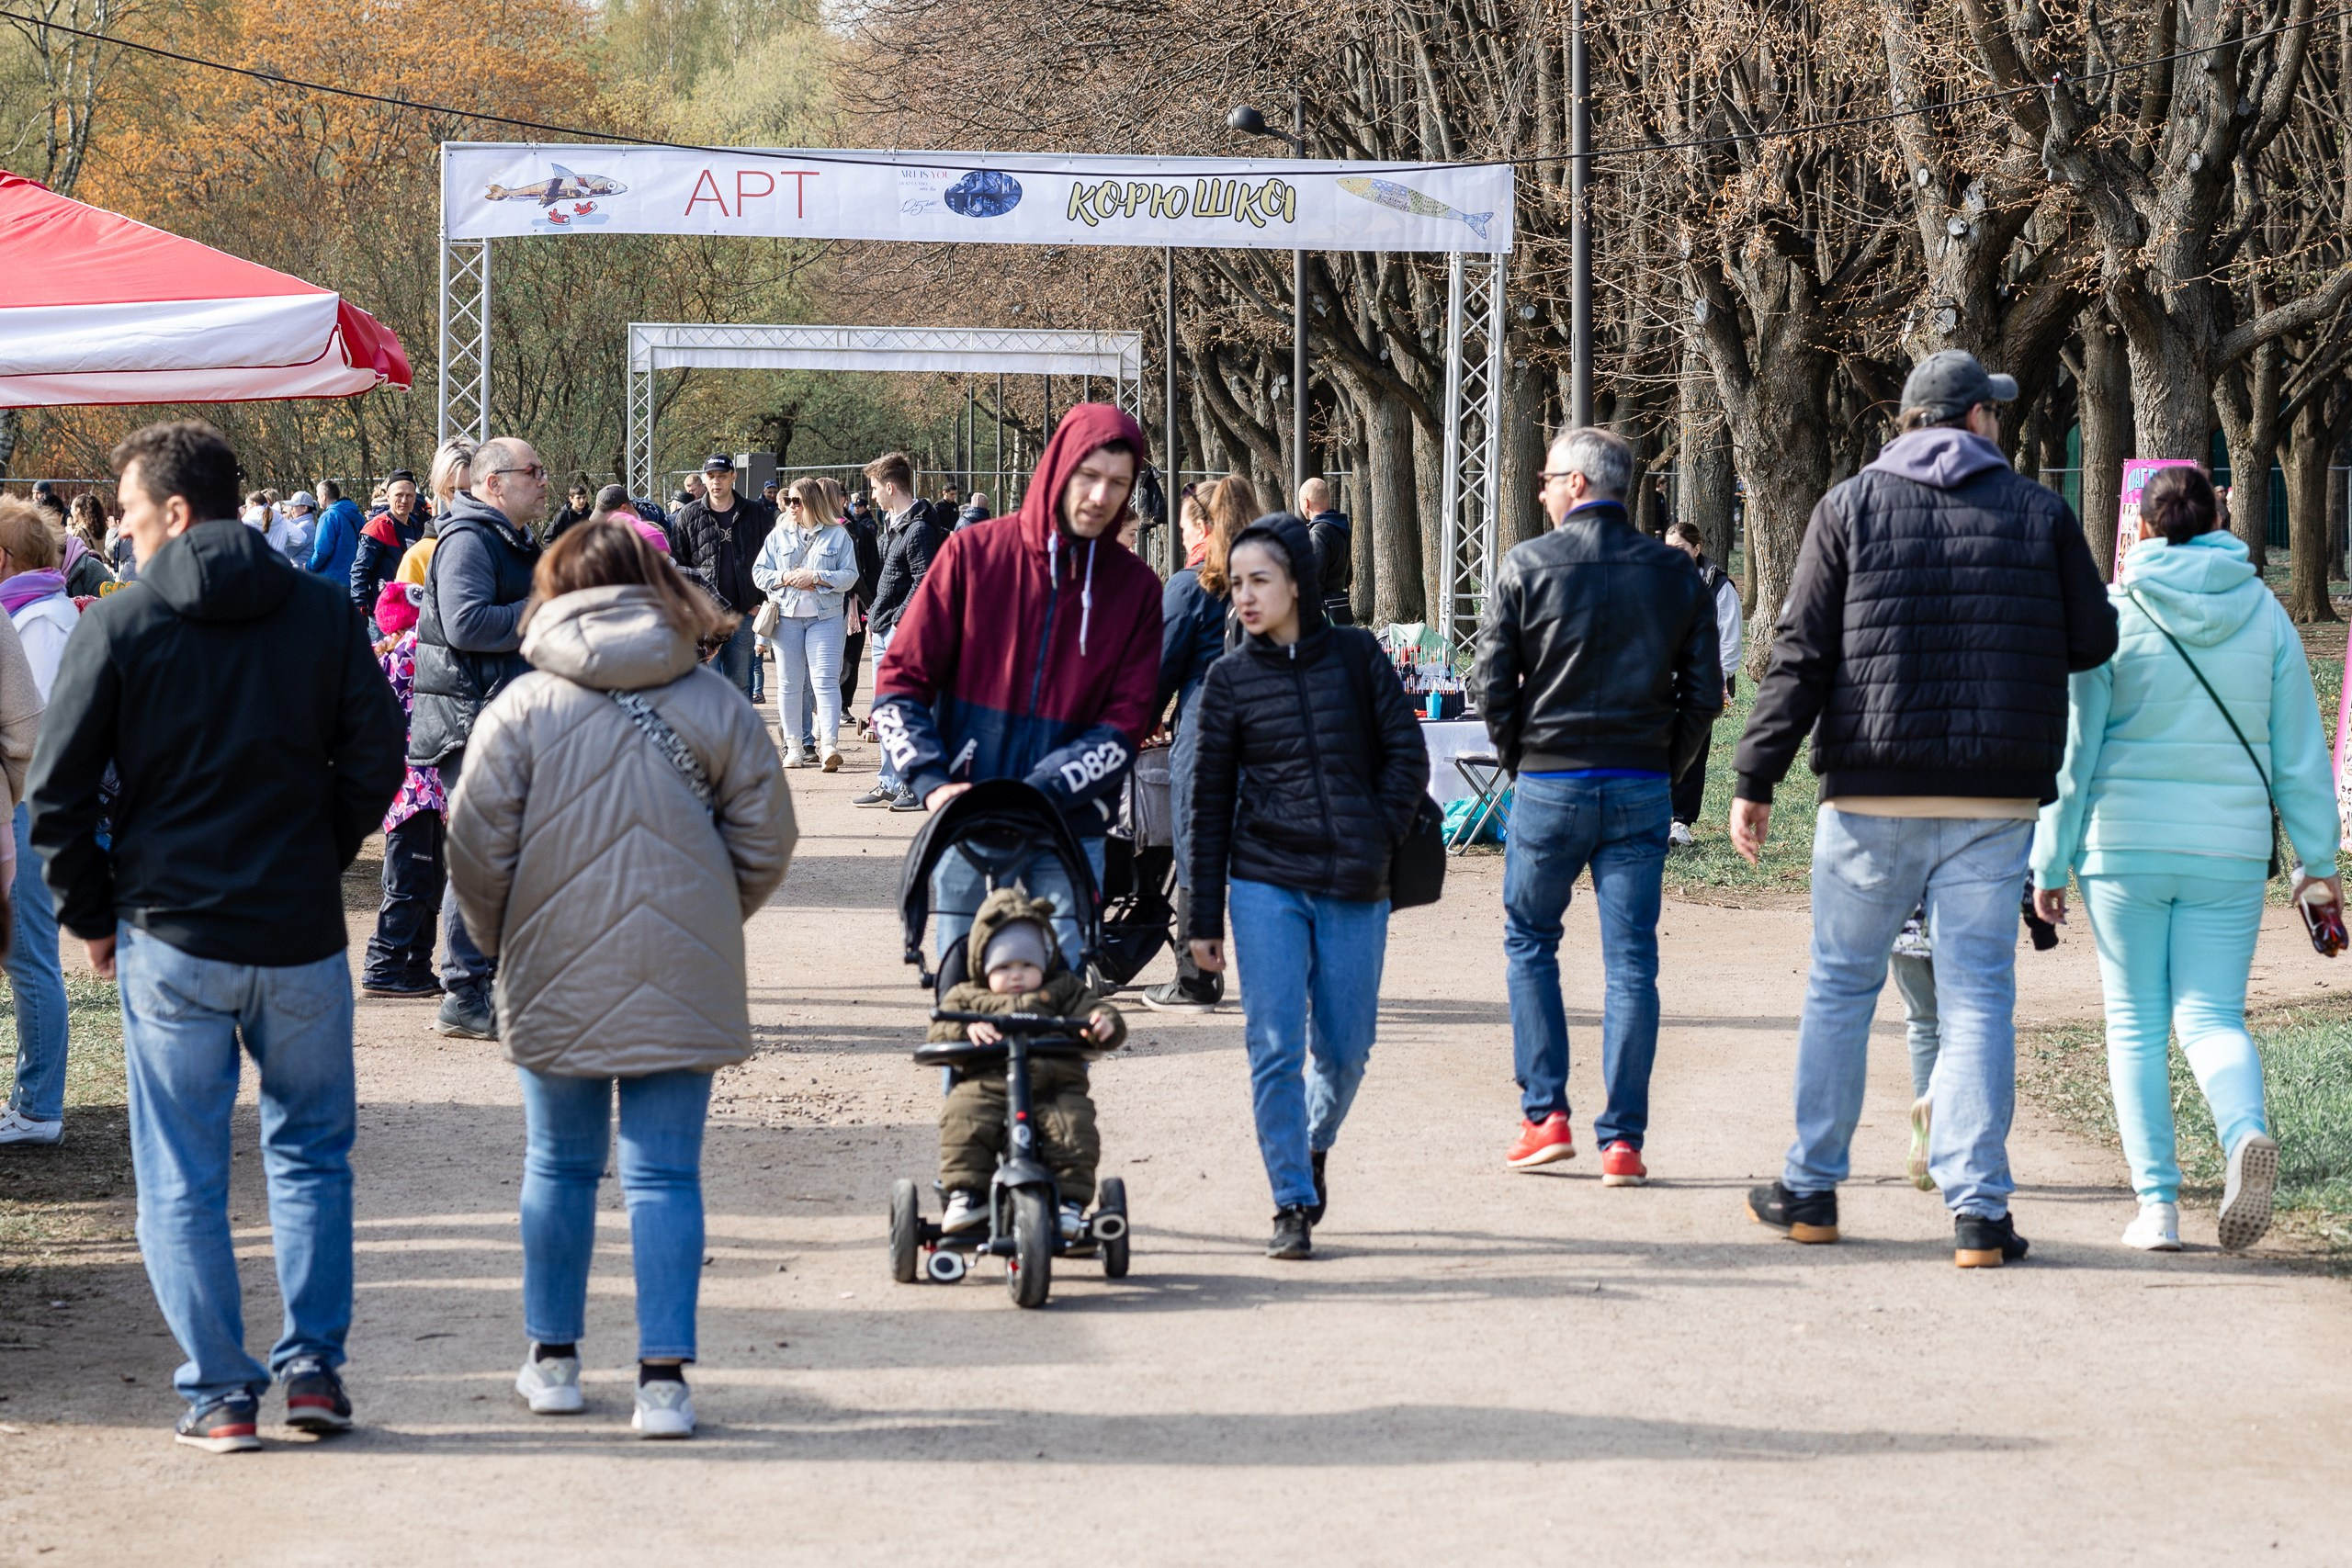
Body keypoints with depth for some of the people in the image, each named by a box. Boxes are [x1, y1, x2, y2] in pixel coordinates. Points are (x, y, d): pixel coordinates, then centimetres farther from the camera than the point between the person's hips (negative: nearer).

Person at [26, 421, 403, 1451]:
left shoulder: (118, 624, -6)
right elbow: (375, 759, 1)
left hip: (170, 938, -2)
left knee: (181, 1177, 6)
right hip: (302, 931, 2)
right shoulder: (323, 613, 0)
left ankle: (218, 1391, 5)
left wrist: (91, 913, 6)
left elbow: (58, 790, -6)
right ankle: (314, 1365, 11)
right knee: (312, 1151, 17)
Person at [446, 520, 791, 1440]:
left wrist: (500, 939, 11)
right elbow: (766, 840, 1)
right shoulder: (715, 704, -1)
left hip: (557, 983, 0)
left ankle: (553, 1359, 23)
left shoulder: (523, 708, -6)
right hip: (683, 982, 1)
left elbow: (477, 845, -7)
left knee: (560, 1167, 14)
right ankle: (664, 1377, -4)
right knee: (666, 1175, 2)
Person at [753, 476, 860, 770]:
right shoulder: (778, 535, 12)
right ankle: (793, 746, 11)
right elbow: (759, 572, 9)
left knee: (825, 680, -12)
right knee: (791, 684, 5)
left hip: (825, 617, -3)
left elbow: (849, 575, -1)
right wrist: (785, 578, -10)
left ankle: (829, 744, -18)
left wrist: (816, 577, -13)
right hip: (786, 617, 3)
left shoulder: (838, 535, 4)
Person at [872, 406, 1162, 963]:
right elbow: (899, 684, 1)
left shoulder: (1135, 588, 2)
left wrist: (1034, 793, -16)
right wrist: (932, 783, -15)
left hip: (1071, 833, 1)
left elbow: (1124, 727, -3)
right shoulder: (973, 554, 0)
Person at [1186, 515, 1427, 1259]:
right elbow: (1209, 801, 5)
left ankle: (1314, 1146, 35)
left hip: (1354, 890, 0)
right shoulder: (1229, 679, 3)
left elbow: (1408, 756, 6)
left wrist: (1376, 840, -4)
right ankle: (1294, 1204, -1)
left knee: (1343, 1049, 6)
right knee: (1275, 1045, -7)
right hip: (1266, 884, 0)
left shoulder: (1357, 657, 2)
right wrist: (1204, 918, 3)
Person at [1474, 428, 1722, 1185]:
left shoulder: (1528, 565, -5)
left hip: (1550, 782, -2)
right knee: (1631, 961, 3)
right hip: (1642, 789, 2)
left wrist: (1519, 757, 8)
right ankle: (1623, 1140, 0)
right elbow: (1704, 690, 3)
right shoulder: (1674, 573, 4)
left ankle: (1545, 1115, 8)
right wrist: (1664, 766, 12)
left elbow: (1492, 681, -6)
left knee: (1529, 940, 15)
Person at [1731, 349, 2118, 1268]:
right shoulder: (2040, 513, 4)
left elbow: (1800, 656, -3)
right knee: (1978, 995, 1)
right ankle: (1979, 1209, -4)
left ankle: (1811, 1190, 17)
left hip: (1873, 791, 0)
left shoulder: (1851, 507, 3)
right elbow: (2094, 644, 7)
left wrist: (1756, 781, -2)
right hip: (1995, 797, 0)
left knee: (1841, 985, 11)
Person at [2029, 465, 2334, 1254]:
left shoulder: (2112, 614, -3)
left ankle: (2157, 1202, 1)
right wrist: (2317, 858, 14)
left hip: (2125, 844, -1)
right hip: (2230, 848, 2)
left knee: (2136, 1024, 8)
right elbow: (2299, 749, 7)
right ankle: (2245, 1131, -26)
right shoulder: (2265, 614, 4)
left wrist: (2049, 863, 3)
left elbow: (2073, 747, -3)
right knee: (2211, 1014, 5)